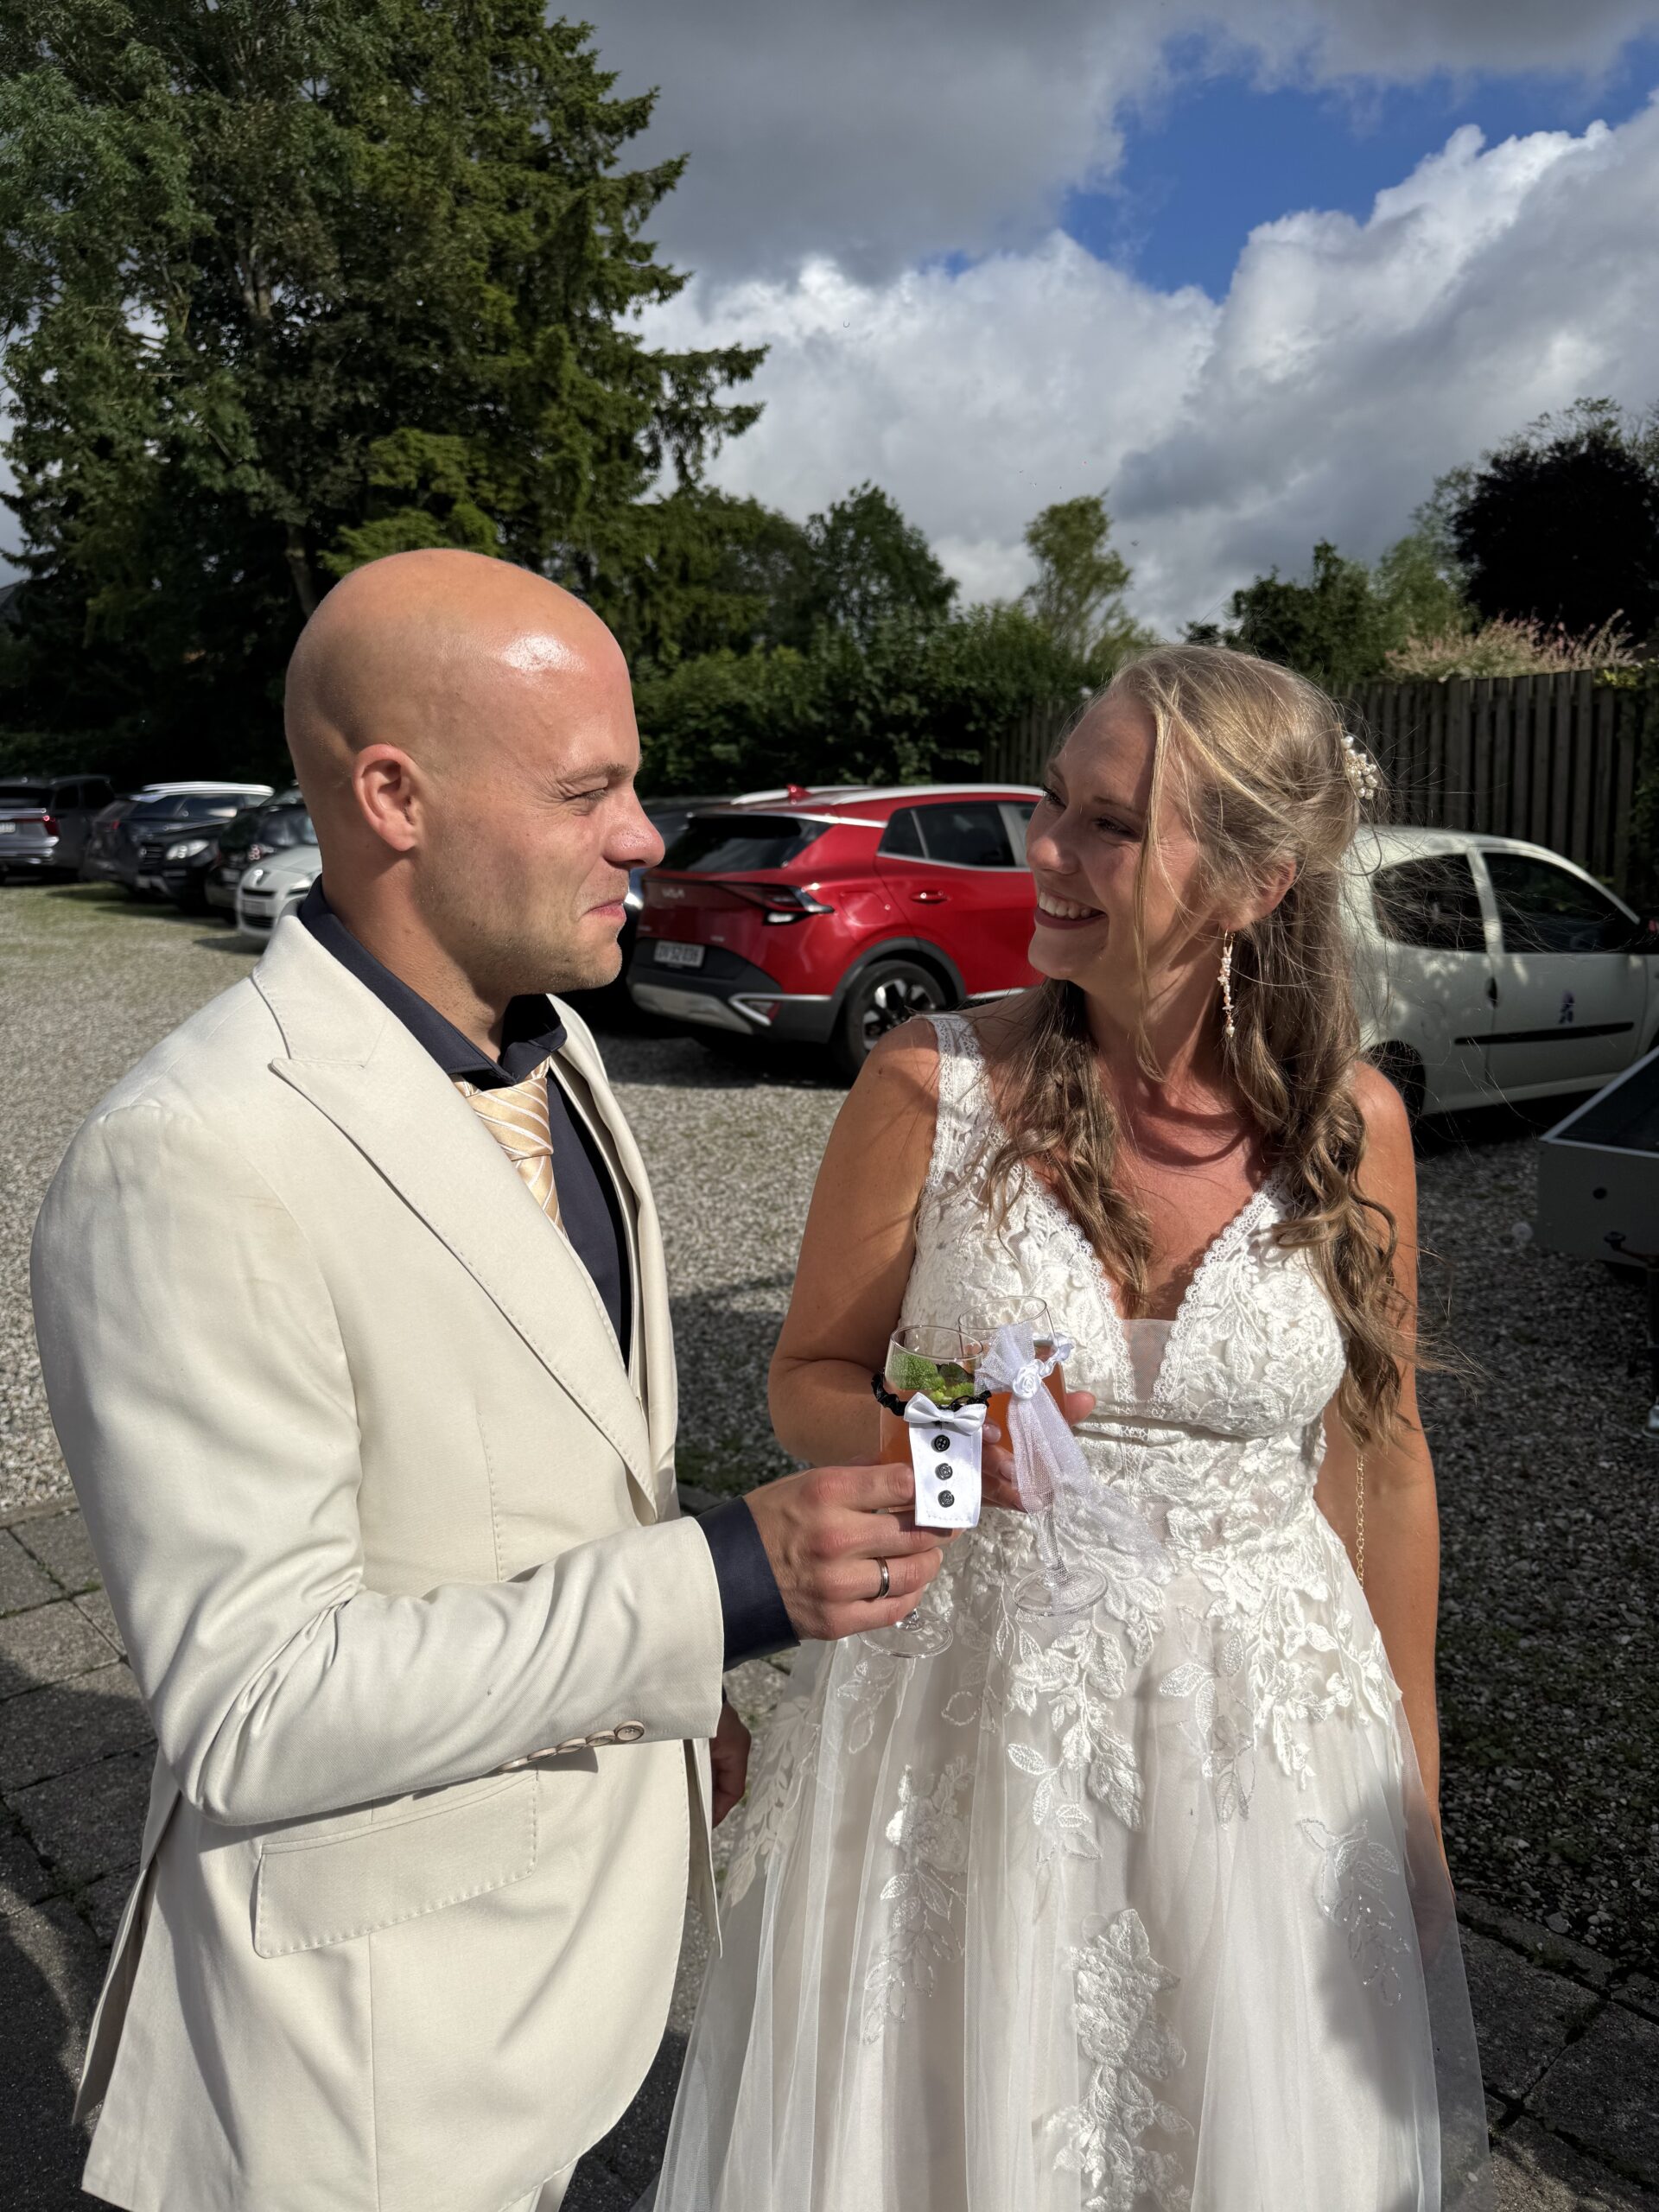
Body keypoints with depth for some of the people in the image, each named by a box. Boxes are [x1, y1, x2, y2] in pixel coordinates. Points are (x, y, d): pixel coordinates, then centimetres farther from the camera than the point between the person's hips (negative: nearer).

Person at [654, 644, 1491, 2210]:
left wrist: (1413, 1762, 10)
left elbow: (1379, 1447, 3)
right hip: (967, 1713, -1)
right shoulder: (933, 1085, -14)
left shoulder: (1351, 1122, -9)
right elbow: (810, 1378, -2)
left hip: (1266, 1721, 2)